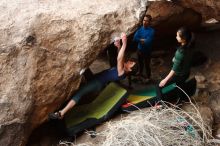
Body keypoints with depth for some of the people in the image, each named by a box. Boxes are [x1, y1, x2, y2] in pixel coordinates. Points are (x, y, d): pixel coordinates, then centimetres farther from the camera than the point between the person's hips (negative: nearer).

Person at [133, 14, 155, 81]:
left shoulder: (151, 31, -23)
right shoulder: (140, 28, -5)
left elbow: (147, 42, -30)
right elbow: (135, 38, -13)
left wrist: (140, 40, -17)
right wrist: (143, 40, -22)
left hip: (147, 51, -5)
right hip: (139, 50, 5)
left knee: (147, 65, 10)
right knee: (140, 63, 27)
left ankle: (148, 77, 31)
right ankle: (140, 73, 51)